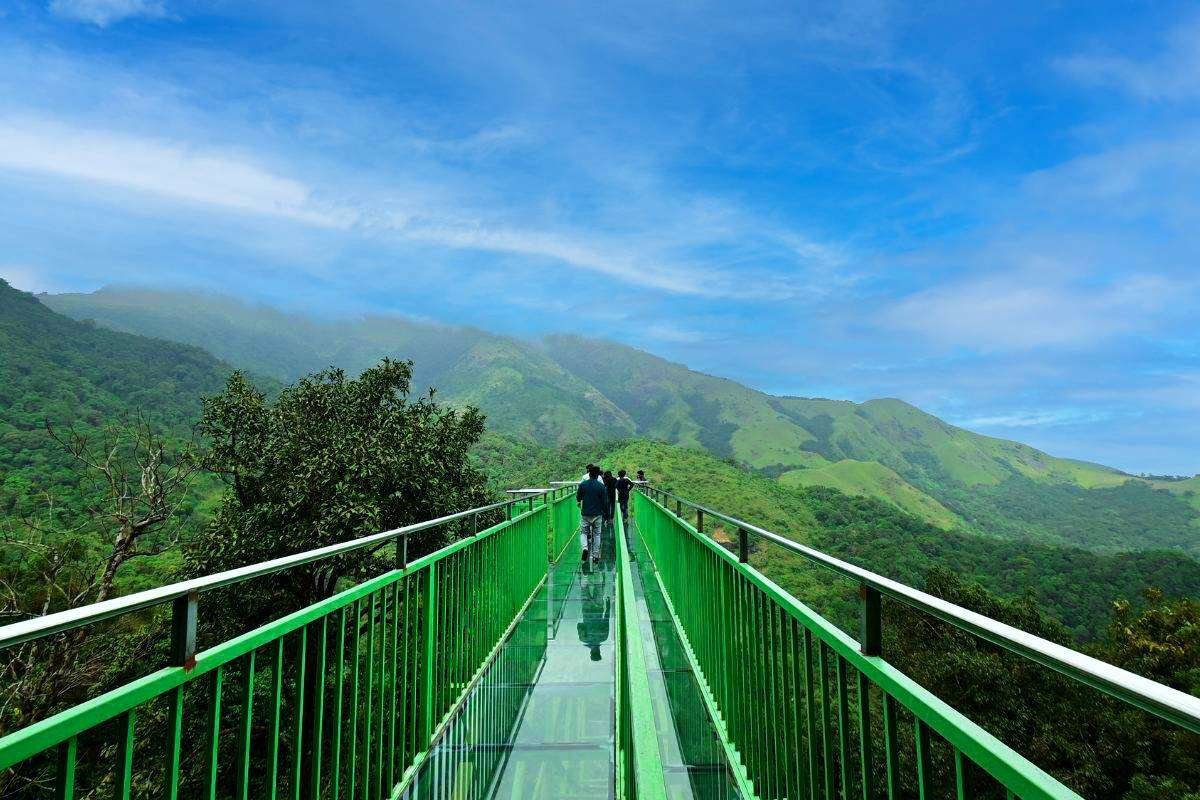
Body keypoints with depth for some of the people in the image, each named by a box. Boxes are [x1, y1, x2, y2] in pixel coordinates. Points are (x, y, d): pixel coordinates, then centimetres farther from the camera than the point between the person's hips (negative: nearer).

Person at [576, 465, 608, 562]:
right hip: (597, 514, 0)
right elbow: (605, 502, -4)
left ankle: (585, 547, -14)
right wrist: (606, 513, 6)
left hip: (585, 513, 0)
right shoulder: (601, 486, -7)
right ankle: (595, 555, 11)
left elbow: (578, 498, 6)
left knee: (583, 532, 13)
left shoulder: (582, 484, -5)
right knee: (596, 534, 11)